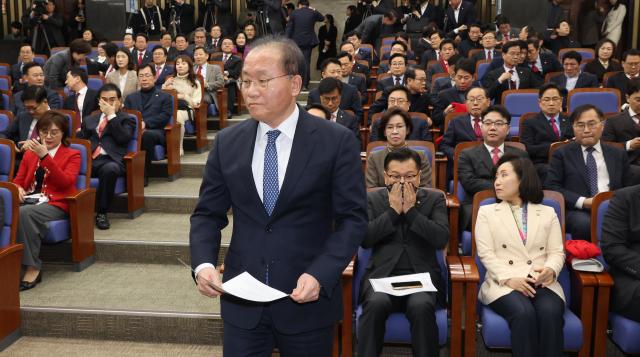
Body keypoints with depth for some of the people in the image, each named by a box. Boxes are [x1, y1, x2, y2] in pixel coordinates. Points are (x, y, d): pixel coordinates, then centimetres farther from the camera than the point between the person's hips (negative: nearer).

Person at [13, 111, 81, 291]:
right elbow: (18, 179, 23)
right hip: (30, 201, 4)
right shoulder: (30, 153, 23)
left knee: (24, 213, -36)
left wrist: (45, 156, -19)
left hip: (55, 204, -4)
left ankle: (33, 268, -31)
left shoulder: (72, 155, 9)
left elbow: (65, 182, -9)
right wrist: (18, 189, -4)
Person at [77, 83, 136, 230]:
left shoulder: (127, 119, 18)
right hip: (88, 160, 3)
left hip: (109, 160, -3)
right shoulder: (90, 119, 31)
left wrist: (111, 115, 1)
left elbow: (123, 138, -2)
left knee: (110, 169, -40)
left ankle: (101, 212, -24)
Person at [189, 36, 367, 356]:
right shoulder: (227, 143, 3)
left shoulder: (336, 141, -7)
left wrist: (321, 274, -20)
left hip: (307, 299, -2)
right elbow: (208, 213, 7)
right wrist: (203, 263, -11)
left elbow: (352, 218, -7)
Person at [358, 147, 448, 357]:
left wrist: (411, 210, -8)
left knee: (421, 306, -32)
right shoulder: (372, 199, 11)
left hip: (422, 275, 0)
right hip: (382, 274, 0)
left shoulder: (434, 199, 10)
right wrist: (392, 211, -7)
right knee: (376, 303, -32)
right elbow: (364, 239, -2)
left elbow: (442, 239, -5)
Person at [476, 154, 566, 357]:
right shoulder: (486, 212, 13)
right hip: (504, 283, -1)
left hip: (542, 283, 2)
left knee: (551, 313, -32)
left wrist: (551, 270, -13)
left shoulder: (548, 213, 19)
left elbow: (557, 252, 11)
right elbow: (486, 254, 2)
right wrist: (509, 279, -14)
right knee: (524, 313, -33)